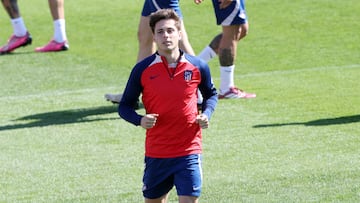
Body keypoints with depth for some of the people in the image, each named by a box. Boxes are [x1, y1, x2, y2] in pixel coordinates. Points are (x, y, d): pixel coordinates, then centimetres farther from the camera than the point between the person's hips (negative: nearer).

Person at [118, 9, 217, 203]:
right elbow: (124, 106, 5)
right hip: (155, 153, 1)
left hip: (189, 152, -1)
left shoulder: (198, 66, 0)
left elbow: (211, 94, 19)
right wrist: (140, 120, -16)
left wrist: (206, 115, -2)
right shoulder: (142, 69, -4)